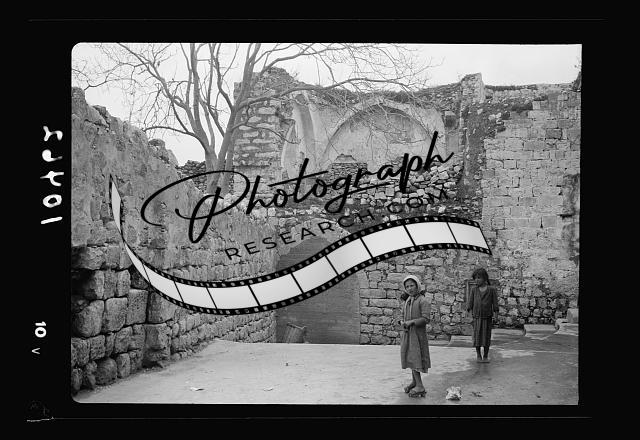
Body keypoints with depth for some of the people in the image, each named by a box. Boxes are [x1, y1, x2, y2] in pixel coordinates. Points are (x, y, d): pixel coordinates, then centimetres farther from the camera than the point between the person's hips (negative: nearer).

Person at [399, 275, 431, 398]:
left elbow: (425, 318, -19)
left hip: (418, 333, -7)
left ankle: (419, 387, -4)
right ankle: (414, 381, 27)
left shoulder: (423, 301, -12)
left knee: (415, 358, -8)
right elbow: (403, 316, 17)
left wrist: (411, 322, -21)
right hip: (407, 333, 7)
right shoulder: (407, 301, 10)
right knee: (409, 357, 14)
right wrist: (402, 323, -4)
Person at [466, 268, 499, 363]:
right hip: (477, 316, 1)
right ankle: (478, 354, 15)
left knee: (487, 336, 2)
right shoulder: (474, 289, 4)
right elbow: (470, 301, 3)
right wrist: (470, 312, -8)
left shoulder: (492, 289, 0)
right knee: (477, 335, 1)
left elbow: (495, 302, -1)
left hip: (487, 317, -1)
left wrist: (495, 313, -10)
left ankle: (485, 356, 13)